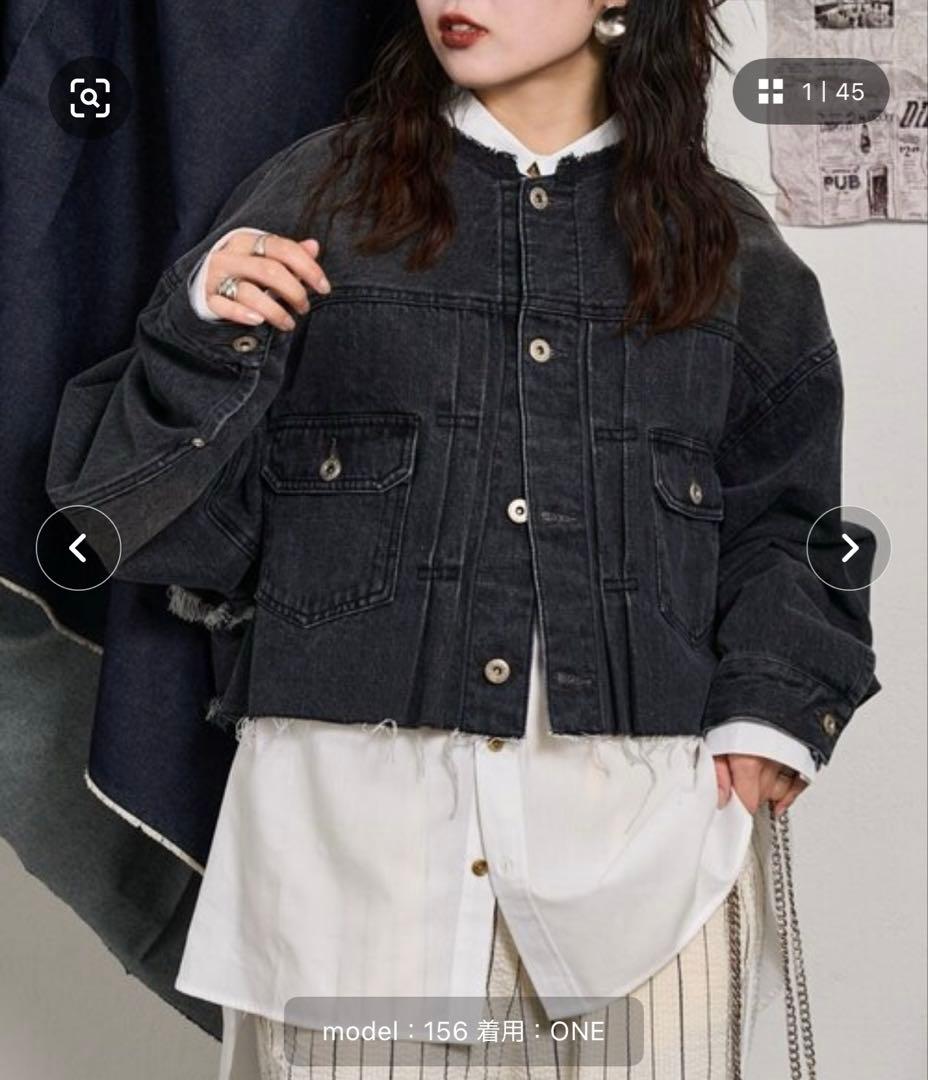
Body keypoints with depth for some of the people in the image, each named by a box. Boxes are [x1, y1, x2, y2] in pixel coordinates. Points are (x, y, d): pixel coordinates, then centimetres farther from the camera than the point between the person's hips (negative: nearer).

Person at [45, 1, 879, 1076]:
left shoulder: (732, 249, 11)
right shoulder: (312, 200, 5)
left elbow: (781, 517, 14)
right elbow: (172, 523, 4)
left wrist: (770, 708, 0)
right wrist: (205, 342, -13)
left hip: (644, 821, 2)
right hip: (348, 795, -1)